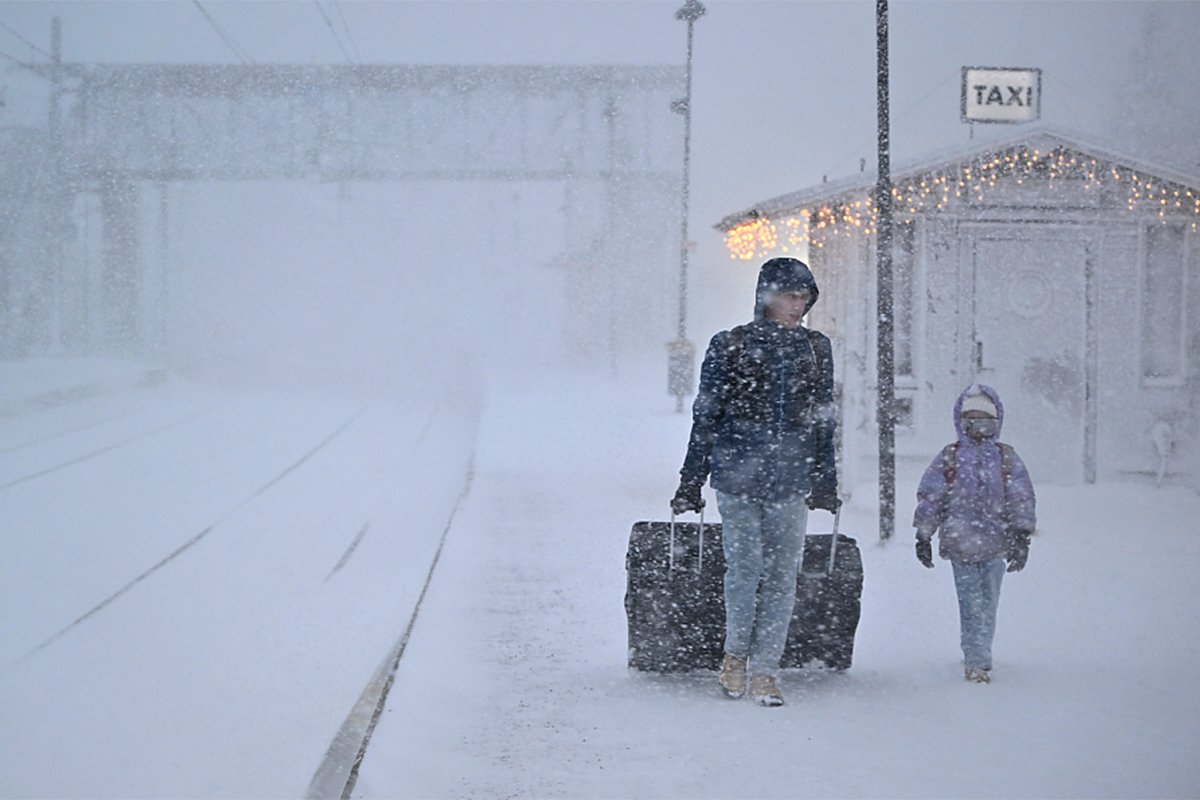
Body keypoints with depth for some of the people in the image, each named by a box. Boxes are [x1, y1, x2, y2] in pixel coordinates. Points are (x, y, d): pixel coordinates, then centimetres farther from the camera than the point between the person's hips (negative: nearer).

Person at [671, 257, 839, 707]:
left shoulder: (816, 350, 10)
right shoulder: (730, 347, 0)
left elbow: (823, 422, 16)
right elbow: (706, 418, 4)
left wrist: (825, 483, 15)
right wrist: (690, 483, 3)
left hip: (791, 482, 2)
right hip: (737, 476, -2)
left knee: (782, 576, -1)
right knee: (744, 567, -4)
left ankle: (765, 670, 7)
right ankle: (736, 652, 20)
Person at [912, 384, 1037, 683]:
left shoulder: (1006, 458, 7)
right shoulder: (949, 458, 4)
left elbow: (1022, 498, 6)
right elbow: (929, 496, 6)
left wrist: (1022, 536, -3)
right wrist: (923, 536, 3)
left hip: (995, 545, 2)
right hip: (960, 543, -2)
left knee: (988, 603, 7)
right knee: (971, 603, -7)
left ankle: (977, 656, 22)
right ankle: (978, 661, -8)